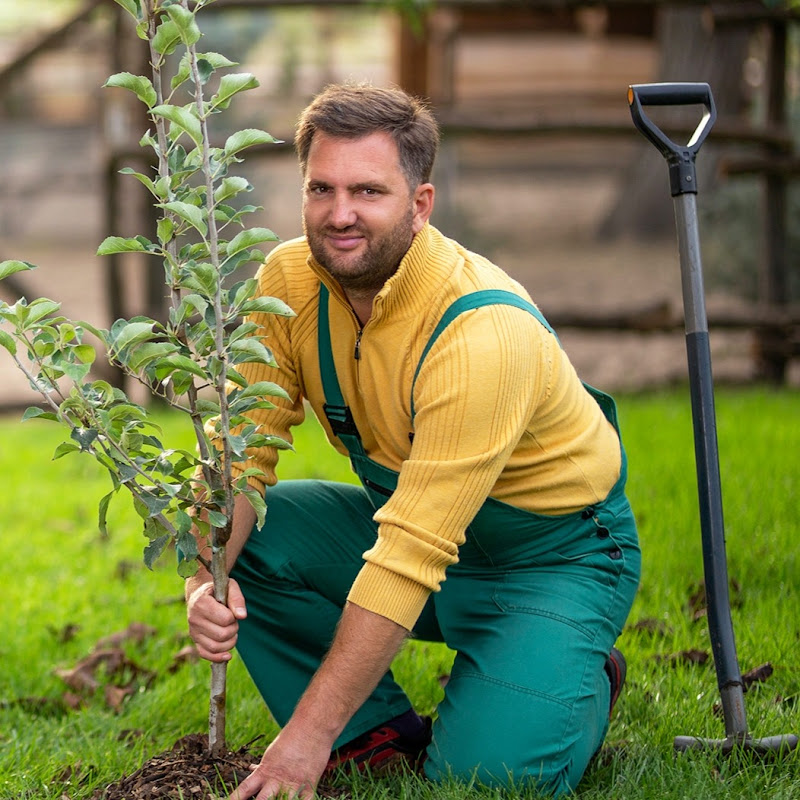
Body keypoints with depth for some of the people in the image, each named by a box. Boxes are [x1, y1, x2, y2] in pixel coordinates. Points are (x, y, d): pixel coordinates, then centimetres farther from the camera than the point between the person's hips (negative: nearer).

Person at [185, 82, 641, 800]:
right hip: (411, 521, 6)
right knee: (246, 541, -16)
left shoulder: (484, 333, -33)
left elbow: (412, 554, -36)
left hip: (553, 553, -6)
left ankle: (583, 684, 9)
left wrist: (309, 732, -37)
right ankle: (384, 736, 0)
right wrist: (207, 579, -30)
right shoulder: (289, 281, -12)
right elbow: (241, 447, -7)